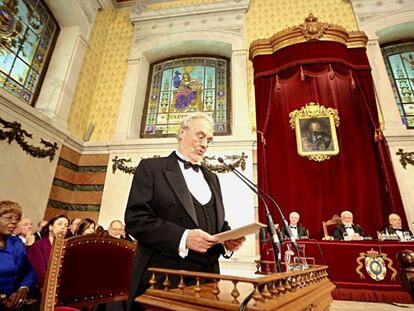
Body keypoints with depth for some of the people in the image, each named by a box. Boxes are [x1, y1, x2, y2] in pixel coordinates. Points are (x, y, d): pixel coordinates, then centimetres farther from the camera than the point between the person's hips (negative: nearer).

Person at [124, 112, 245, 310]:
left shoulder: (212, 178, 15)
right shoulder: (151, 167, -3)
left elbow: (219, 223, 16)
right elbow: (135, 220, -13)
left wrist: (228, 239, -6)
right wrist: (182, 237, -22)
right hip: (162, 279, -5)